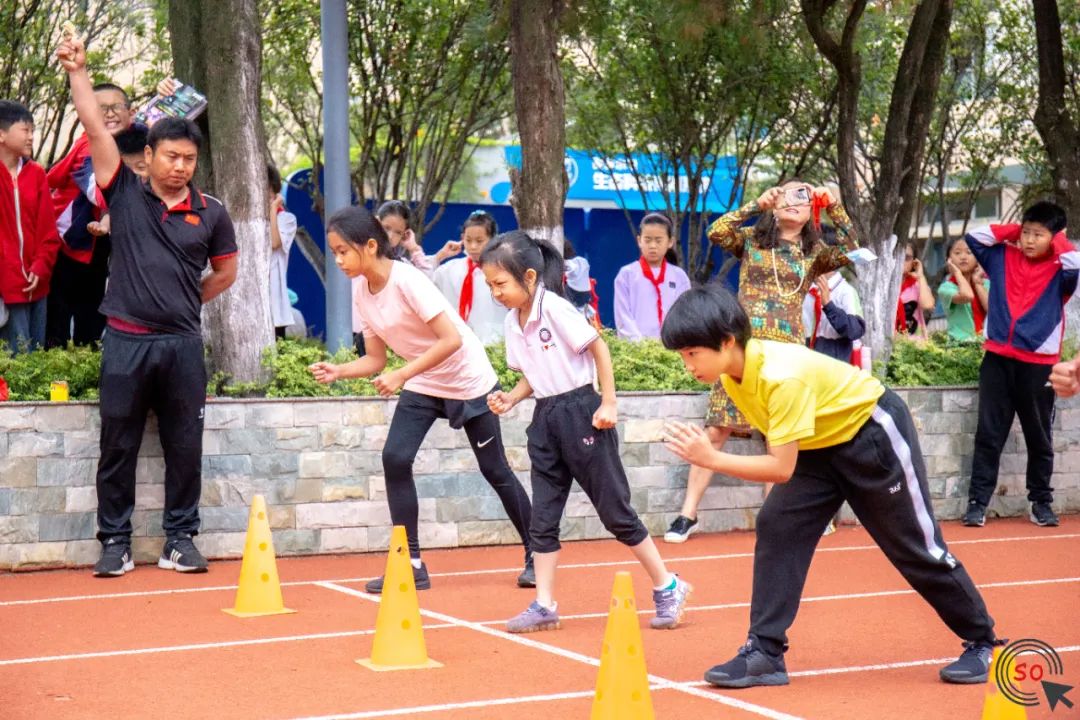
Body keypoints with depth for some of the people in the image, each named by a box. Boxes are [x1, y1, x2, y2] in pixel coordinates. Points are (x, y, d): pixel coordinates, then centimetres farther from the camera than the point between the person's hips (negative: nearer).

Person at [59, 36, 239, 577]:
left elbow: (225, 273, 19)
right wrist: (77, 71, -6)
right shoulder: (125, 194, 3)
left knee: (184, 447, 6)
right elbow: (95, 127, -3)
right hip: (126, 340, -1)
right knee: (118, 447, 4)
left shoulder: (210, 213, 6)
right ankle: (115, 542, 12)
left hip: (183, 344, 1)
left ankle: (179, 540, 16)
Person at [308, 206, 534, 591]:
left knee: (495, 470, 4)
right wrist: (337, 371, -16)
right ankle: (411, 563, -5)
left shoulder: (407, 281, -26)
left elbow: (452, 340, -30)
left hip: (467, 381, -6)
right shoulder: (362, 292, -4)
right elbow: (375, 360, 1)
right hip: (422, 385, 6)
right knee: (394, 458, -13)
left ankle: (536, 554, 23)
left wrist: (402, 375, -33)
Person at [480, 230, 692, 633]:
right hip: (545, 419, 8)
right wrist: (510, 399, -2)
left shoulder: (554, 308, -16)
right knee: (542, 516, 5)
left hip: (580, 412, -7)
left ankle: (668, 588, 12)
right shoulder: (512, 322, 7)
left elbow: (599, 348, -13)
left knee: (614, 510, -1)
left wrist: (609, 404, -14)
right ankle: (544, 605, 10)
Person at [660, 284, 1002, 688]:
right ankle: (765, 653, -5)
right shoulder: (732, 370, -11)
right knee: (776, 528, -8)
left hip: (874, 432, -8)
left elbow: (782, 468, -35)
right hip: (818, 443, 8)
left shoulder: (782, 377, -37)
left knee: (916, 547, 3)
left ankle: (980, 639, 22)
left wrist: (711, 459, -39)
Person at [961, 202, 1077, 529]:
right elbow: (973, 237, 7)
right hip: (997, 359, 2)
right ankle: (977, 502, 2)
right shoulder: (1003, 257, 8)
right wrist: (1011, 231, 6)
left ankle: (1041, 502, 20)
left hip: (1038, 364, -2)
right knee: (989, 434, 1)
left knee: (1039, 438, 9)